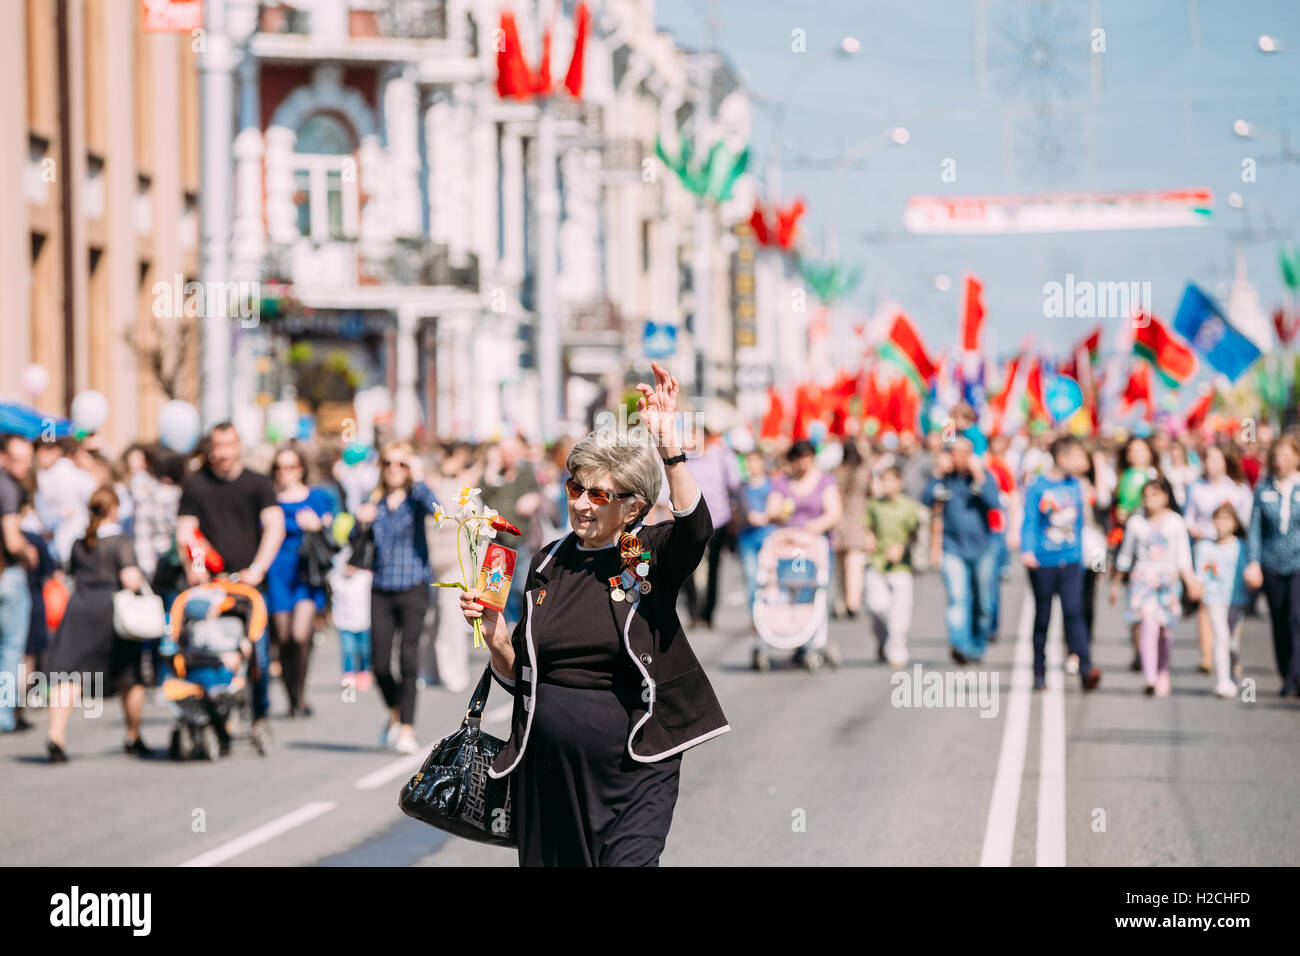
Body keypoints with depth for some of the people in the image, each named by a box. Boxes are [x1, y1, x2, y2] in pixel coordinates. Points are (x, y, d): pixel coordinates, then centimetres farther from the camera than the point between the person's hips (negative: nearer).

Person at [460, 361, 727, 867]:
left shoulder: (650, 554, -2)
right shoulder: (550, 562, 10)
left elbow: (695, 529, -27)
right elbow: (517, 675, 14)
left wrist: (668, 442, -35)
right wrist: (495, 635, -6)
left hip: (633, 767, -5)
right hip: (547, 769, 5)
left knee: (629, 860, -16)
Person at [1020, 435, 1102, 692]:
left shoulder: (1076, 486, 10)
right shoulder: (1038, 487, -5)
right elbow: (1029, 522, -11)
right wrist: (1027, 551, -27)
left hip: (1071, 563, 3)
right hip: (1043, 563, -3)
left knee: (1074, 612, -12)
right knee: (1042, 618, 6)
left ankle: (1086, 670, -20)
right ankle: (1039, 673, 18)